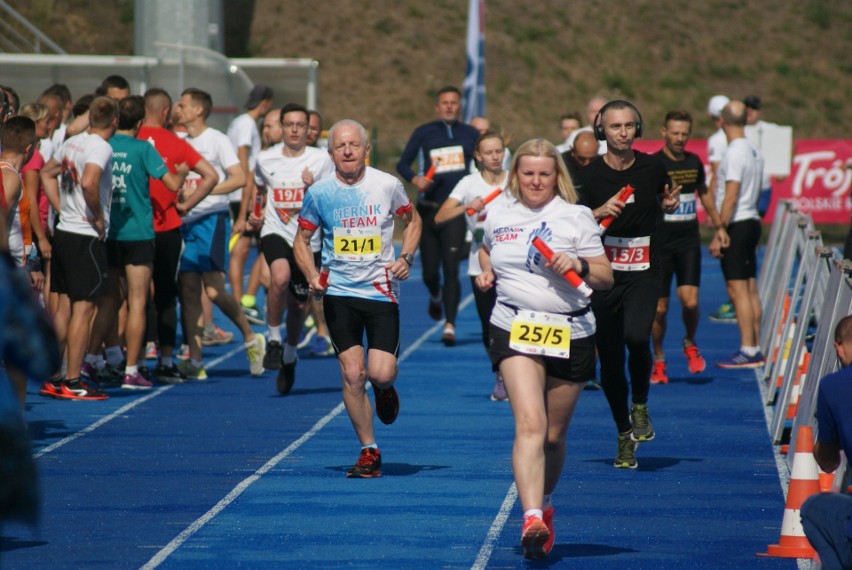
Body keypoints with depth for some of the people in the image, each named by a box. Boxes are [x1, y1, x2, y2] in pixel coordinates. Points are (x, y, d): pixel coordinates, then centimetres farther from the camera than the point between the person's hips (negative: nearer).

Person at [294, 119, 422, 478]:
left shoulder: (387, 186, -4)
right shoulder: (319, 193, -3)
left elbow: (412, 221, 13)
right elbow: (302, 239, 8)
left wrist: (406, 257, -4)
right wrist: (312, 277, -9)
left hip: (381, 290, -1)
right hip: (339, 293, 1)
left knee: (381, 374, -11)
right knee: (352, 374, -5)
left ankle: (385, 388, 28)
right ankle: (369, 451, 8)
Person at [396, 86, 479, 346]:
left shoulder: (471, 134, 9)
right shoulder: (423, 133, 5)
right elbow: (402, 164, 5)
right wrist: (415, 178, -16)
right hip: (428, 209, 1)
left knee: (451, 270, -12)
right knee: (429, 272, 7)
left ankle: (449, 325, -13)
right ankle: (435, 296, 43)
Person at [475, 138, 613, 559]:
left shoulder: (576, 217, 2)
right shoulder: (498, 216, 9)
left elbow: (606, 278, 3)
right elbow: (486, 250, 31)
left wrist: (579, 265, -16)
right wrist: (486, 273, 10)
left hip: (570, 333, 0)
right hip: (515, 330, 0)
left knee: (554, 434, 9)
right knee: (530, 424, -19)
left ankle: (544, 504, 35)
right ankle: (532, 519, -31)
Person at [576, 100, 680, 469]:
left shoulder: (652, 168, 3)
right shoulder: (589, 176, -2)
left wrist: (669, 204, 2)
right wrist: (600, 212, -18)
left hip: (643, 273, 0)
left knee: (636, 337, -27)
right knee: (610, 362, 4)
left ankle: (640, 404, -1)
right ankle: (625, 436, 23)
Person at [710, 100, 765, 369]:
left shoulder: (734, 153, -15)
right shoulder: (754, 152, 13)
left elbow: (731, 198, -19)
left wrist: (718, 234, -18)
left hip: (736, 225, -9)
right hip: (752, 221, 9)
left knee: (737, 289, -8)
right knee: (750, 289, 11)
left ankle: (747, 351, -10)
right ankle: (755, 348, 14)